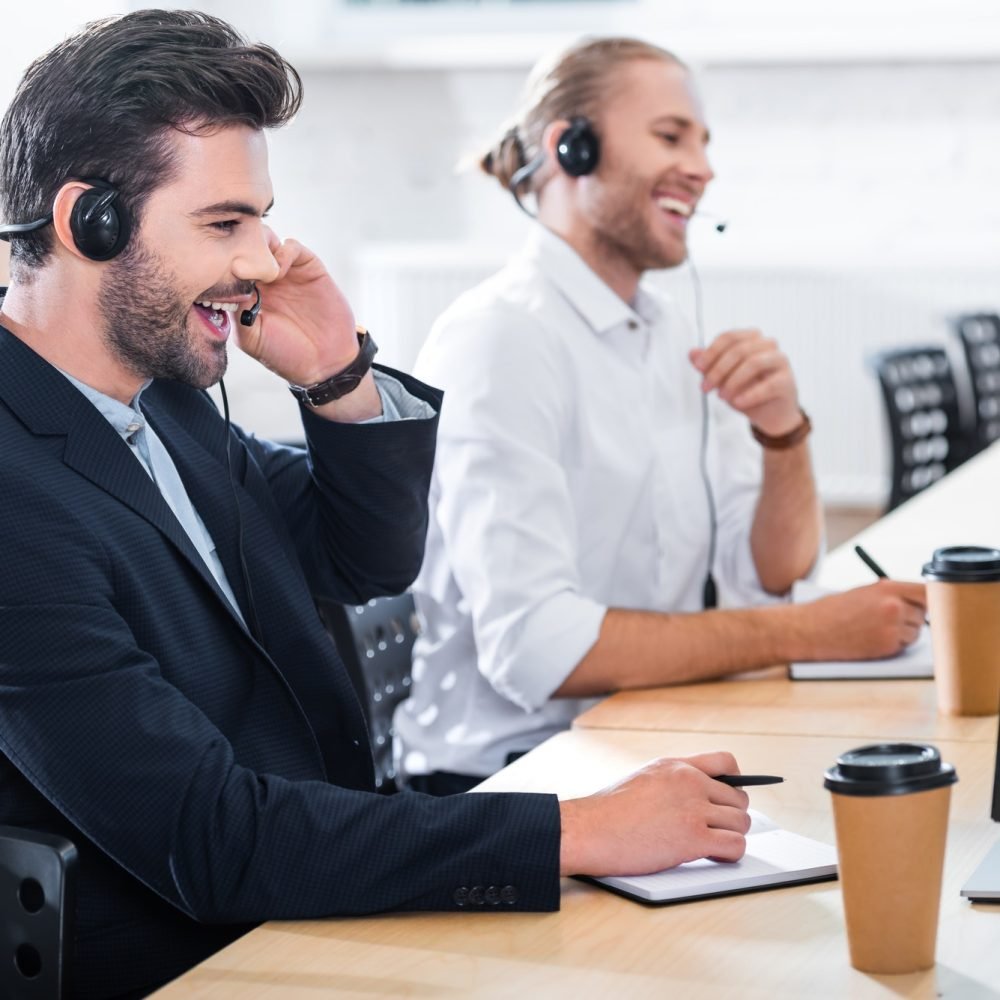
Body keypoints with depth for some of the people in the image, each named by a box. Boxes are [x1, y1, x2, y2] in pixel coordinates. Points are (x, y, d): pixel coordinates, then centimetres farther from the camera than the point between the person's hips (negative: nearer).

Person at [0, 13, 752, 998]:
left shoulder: (157, 385, 5)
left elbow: (370, 557, 18)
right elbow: (205, 838, -26)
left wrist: (337, 378, -2)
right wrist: (575, 832, -26)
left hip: (316, 920, 8)